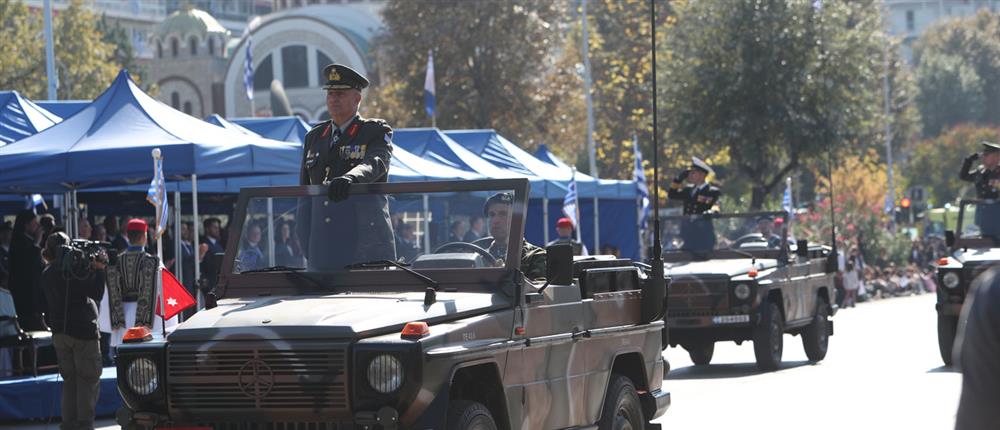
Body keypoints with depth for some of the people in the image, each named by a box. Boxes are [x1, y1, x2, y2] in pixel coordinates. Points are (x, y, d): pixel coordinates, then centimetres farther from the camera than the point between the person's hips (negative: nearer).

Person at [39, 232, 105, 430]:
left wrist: (91, 268, 10)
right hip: (83, 331, -7)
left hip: (59, 332, 7)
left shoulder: (47, 274, 9)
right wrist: (99, 269, -8)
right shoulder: (73, 269, -15)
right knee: (89, 380, 2)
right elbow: (96, 294, -14)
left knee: (69, 380, 14)